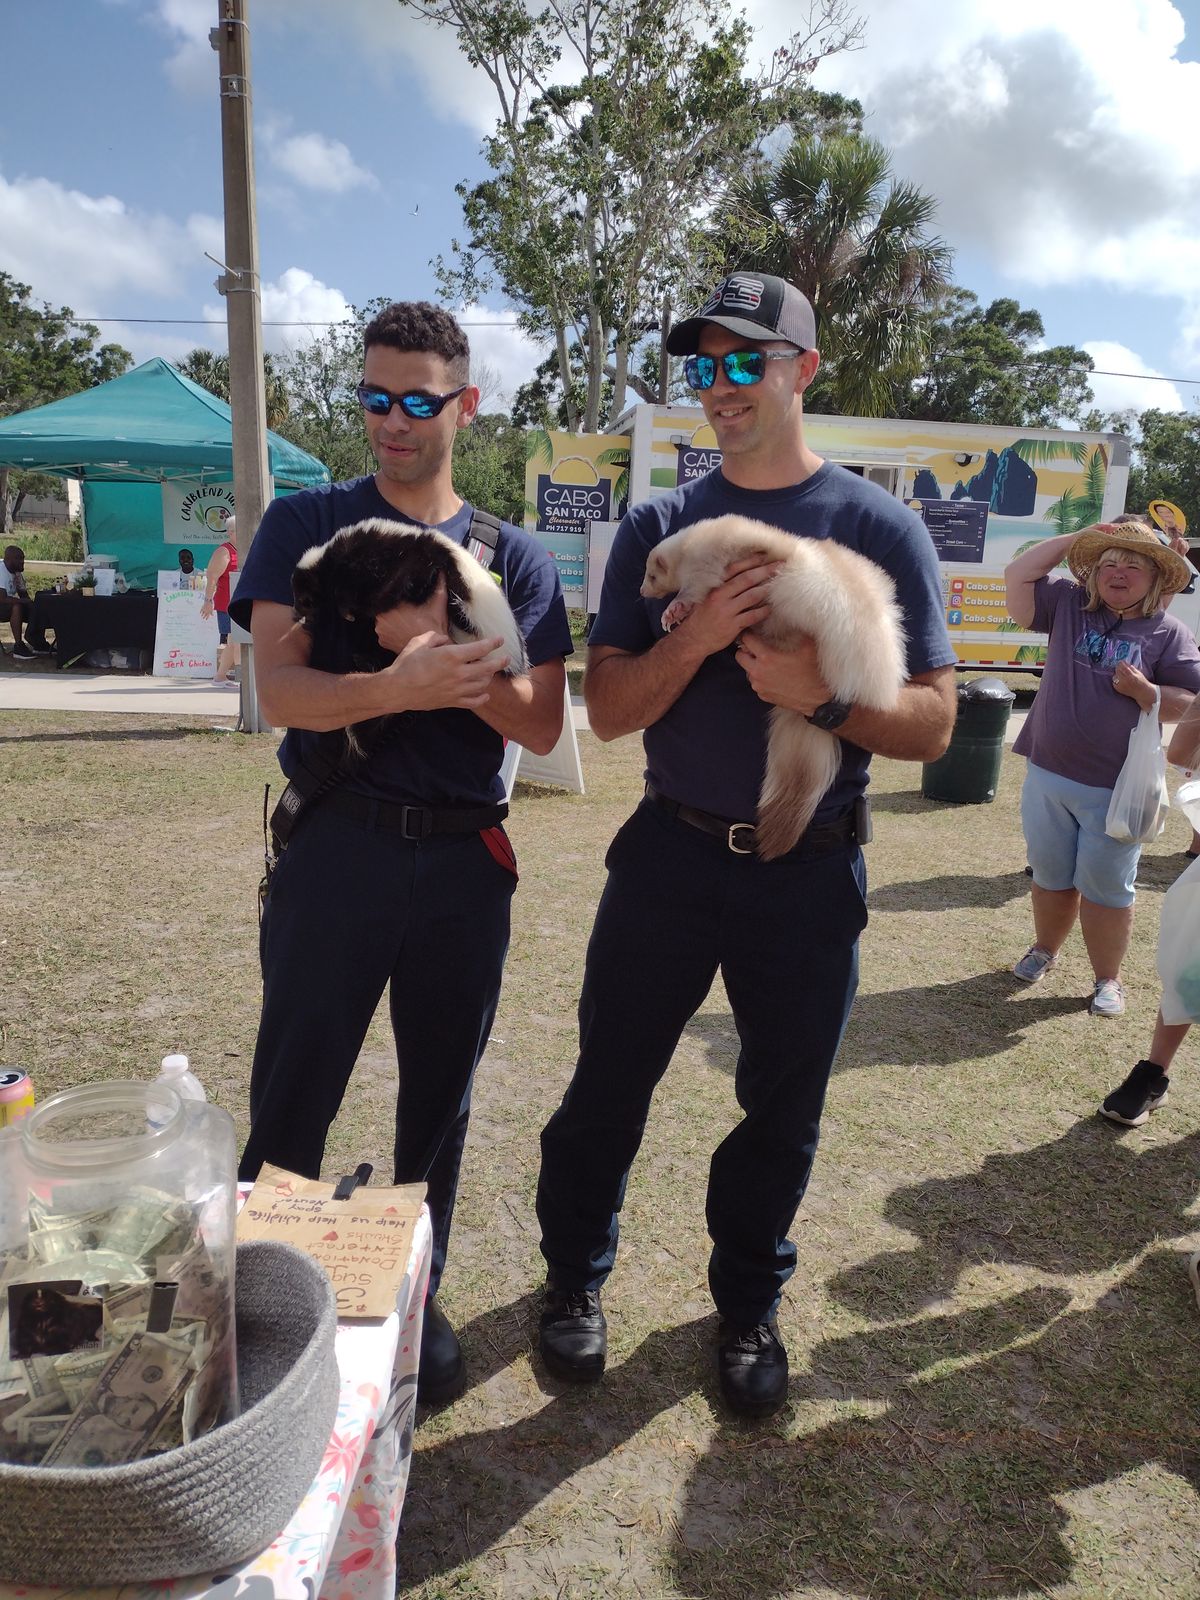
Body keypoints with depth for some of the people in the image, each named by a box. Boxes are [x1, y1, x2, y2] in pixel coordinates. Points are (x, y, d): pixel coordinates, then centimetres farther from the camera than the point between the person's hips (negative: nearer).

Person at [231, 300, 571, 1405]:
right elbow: (282, 692, -10)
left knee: (440, 1099, 14)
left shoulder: (516, 559, 8)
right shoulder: (306, 526, 3)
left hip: (466, 860, 3)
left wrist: (449, 656, -17)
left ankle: (416, 1297, 33)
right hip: (336, 847, -2)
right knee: (290, 1103, 5)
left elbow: (541, 728, 1)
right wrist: (401, 684, -29)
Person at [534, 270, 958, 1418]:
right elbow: (608, 711, -2)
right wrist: (698, 637, -20)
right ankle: (574, 1276, 37)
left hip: (810, 872, 0)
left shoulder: (880, 528, -1)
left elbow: (931, 724, -4)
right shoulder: (657, 528, 4)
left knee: (782, 1110, 14)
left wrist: (824, 694, -23)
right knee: (609, 1084, 11)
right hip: (671, 853, 1)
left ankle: (748, 1303, 39)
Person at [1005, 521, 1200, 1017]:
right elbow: (1017, 576, -4)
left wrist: (1144, 691, -23)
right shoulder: (1069, 604, 4)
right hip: (1048, 775, 3)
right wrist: (1075, 538, -2)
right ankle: (1044, 949, 39)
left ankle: (1107, 979, 21)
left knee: (1106, 888, 6)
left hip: (1114, 789, -3)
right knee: (1050, 876, 17)